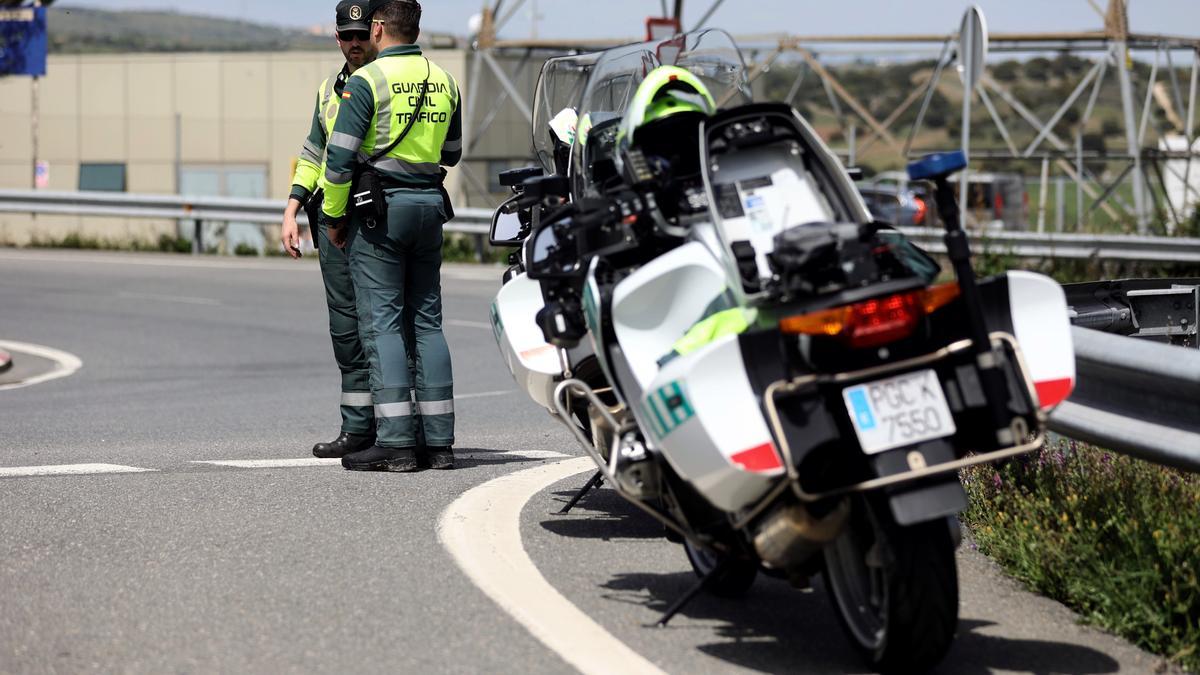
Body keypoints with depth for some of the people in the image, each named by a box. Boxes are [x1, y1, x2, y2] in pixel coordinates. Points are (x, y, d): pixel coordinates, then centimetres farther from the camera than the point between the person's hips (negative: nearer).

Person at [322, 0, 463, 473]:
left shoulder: (367, 80, -10)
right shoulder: (443, 82, 10)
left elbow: (340, 157, -13)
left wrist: (334, 215, -1)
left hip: (378, 208, -6)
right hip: (430, 203, 6)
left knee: (382, 322, -4)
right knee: (427, 322, 9)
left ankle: (395, 442, -8)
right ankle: (438, 441, 7)